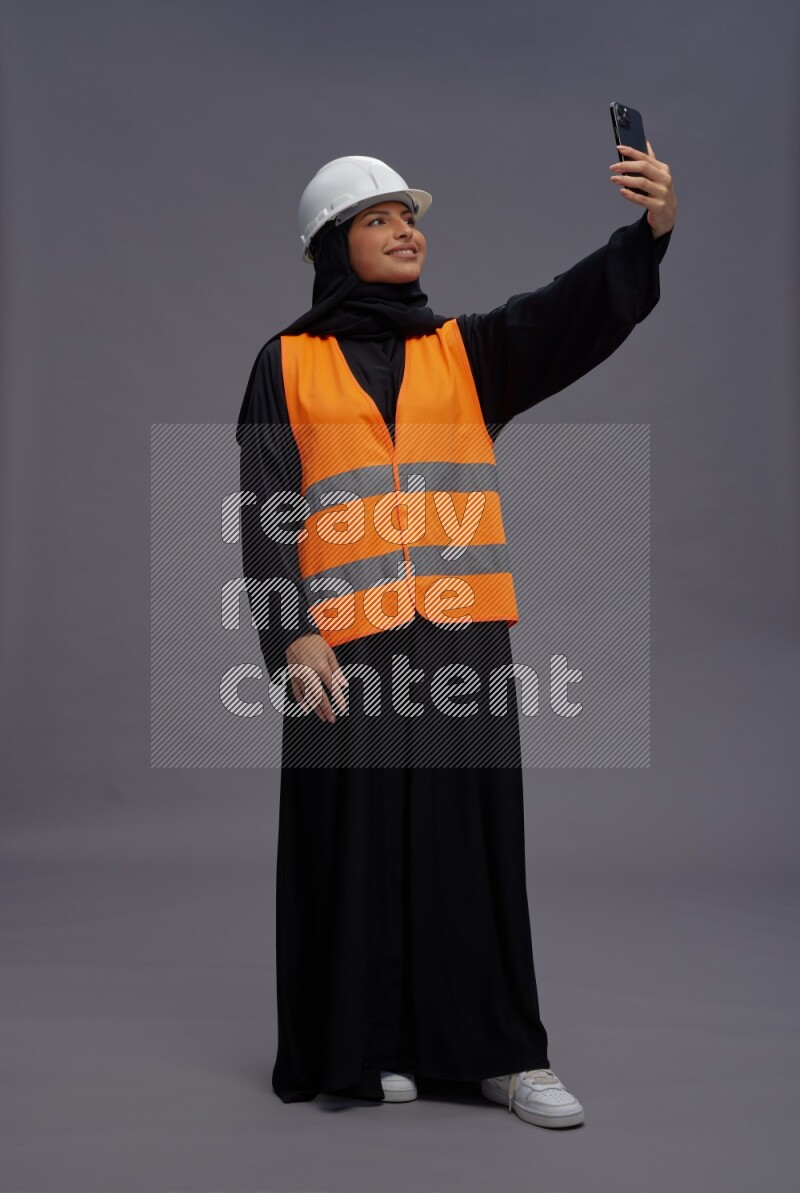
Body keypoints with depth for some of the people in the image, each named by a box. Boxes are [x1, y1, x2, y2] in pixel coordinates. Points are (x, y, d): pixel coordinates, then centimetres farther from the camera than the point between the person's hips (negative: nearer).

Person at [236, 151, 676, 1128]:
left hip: (461, 632, 2)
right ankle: (364, 1045, 15)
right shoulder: (288, 363, 7)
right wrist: (291, 635, -11)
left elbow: (572, 311, -4)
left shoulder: (468, 349, 13)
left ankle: (499, 1051, 12)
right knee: (357, 842, 2)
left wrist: (650, 229, -22)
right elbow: (264, 509, 2)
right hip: (344, 641, -2)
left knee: (474, 836, 4)